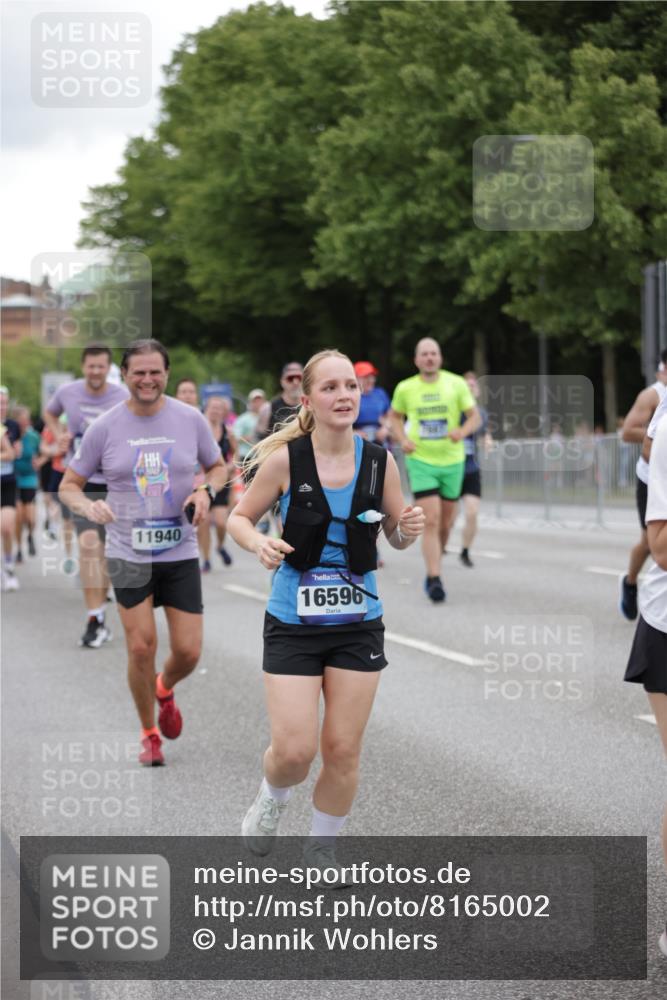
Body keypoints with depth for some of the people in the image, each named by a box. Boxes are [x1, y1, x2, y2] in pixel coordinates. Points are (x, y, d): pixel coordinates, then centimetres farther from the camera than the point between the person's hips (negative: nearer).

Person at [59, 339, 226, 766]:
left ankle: (164, 690, 35)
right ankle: (149, 734, 17)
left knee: (188, 652, -1)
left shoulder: (190, 419, -1)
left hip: (180, 552, 1)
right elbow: (70, 484, 4)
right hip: (128, 554, -1)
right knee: (141, 647, -5)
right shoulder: (105, 427, -4)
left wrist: (206, 492, -8)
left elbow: (217, 467, 14)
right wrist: (88, 505, -19)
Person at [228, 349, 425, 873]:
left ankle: (322, 848, 27)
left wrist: (408, 529, -14)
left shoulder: (380, 462, -4)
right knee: (294, 750, -9)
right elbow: (240, 518, 1)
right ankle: (272, 799, 27)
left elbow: (395, 535, 9)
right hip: (293, 622, -2)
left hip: (358, 623, 2)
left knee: (343, 751, 5)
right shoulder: (284, 460, -11)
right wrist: (260, 543, -21)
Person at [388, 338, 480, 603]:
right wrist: (402, 439, -3)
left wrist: (463, 431, -21)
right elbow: (395, 416, 16)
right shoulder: (405, 388, -1)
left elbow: (475, 416, 0)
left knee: (445, 523, 11)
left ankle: (432, 570, 33)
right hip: (420, 461, -2)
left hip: (452, 461, 2)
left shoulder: (456, 384, -2)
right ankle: (434, 580, -17)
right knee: (431, 521, -15)